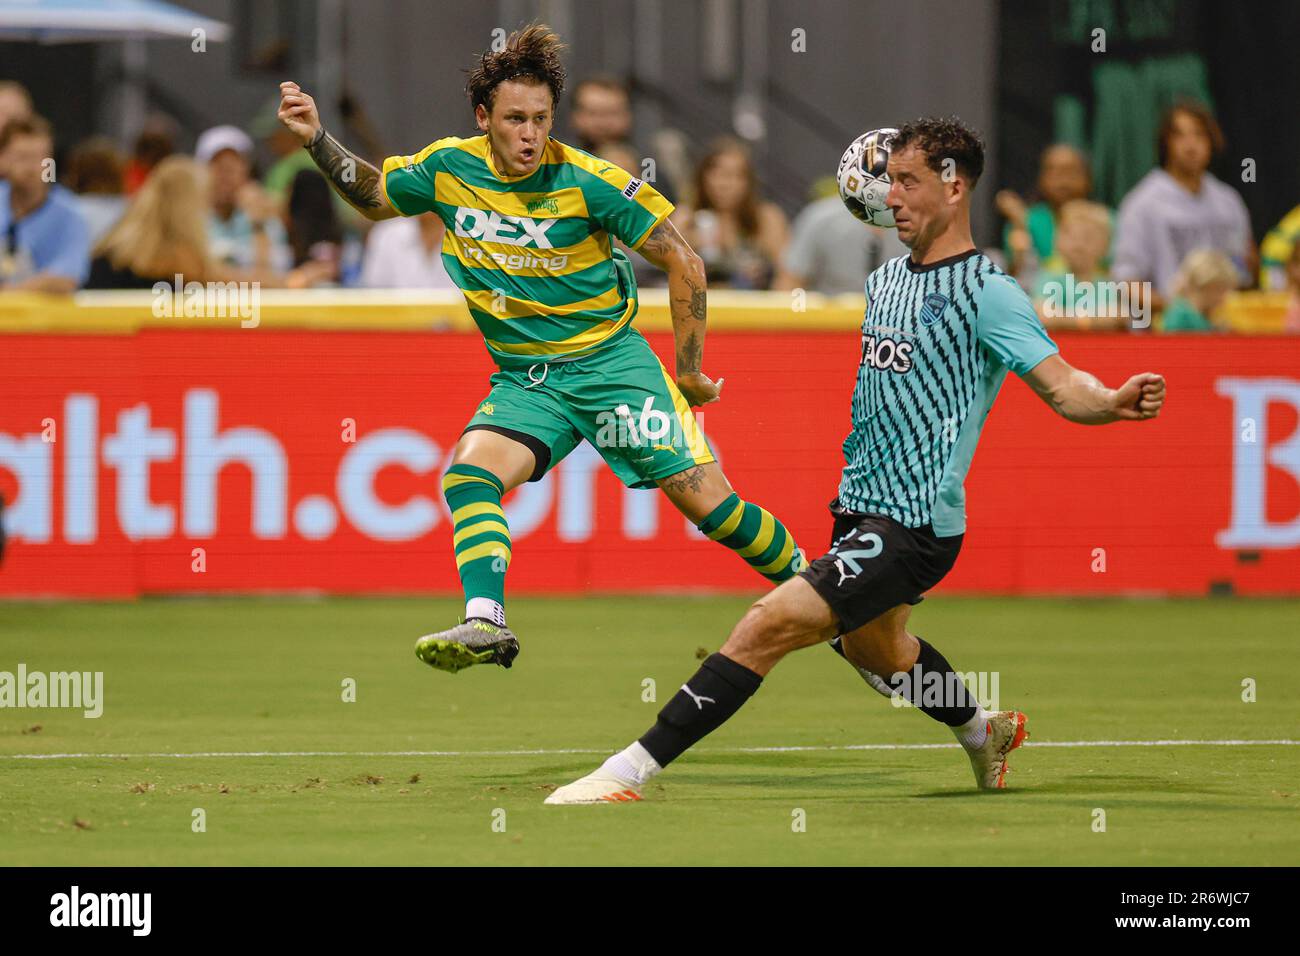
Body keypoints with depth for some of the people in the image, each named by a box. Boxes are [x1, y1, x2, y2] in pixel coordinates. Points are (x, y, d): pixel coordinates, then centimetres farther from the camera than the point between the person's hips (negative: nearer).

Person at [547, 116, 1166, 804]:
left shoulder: (984, 291, -12)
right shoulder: (884, 281, 12)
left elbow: (1062, 386, -19)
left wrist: (1115, 402, -39)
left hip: (914, 524, -10)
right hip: (861, 508, 10)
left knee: (766, 627, -19)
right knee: (874, 649, 30)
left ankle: (627, 772, -19)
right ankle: (983, 731, 56)